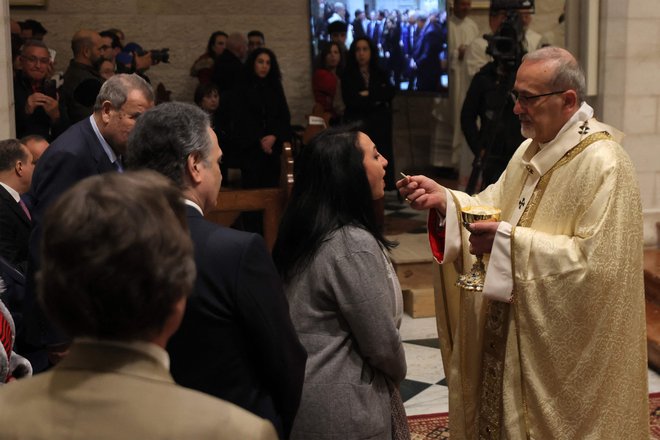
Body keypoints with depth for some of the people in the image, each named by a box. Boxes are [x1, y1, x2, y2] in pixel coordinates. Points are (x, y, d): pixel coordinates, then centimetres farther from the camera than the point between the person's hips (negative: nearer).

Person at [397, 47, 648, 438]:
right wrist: (444, 199, -8)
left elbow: (596, 261, -26)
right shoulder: (533, 149, 8)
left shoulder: (603, 164, -20)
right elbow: (497, 208, 9)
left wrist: (511, 241, -26)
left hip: (565, 344, -8)